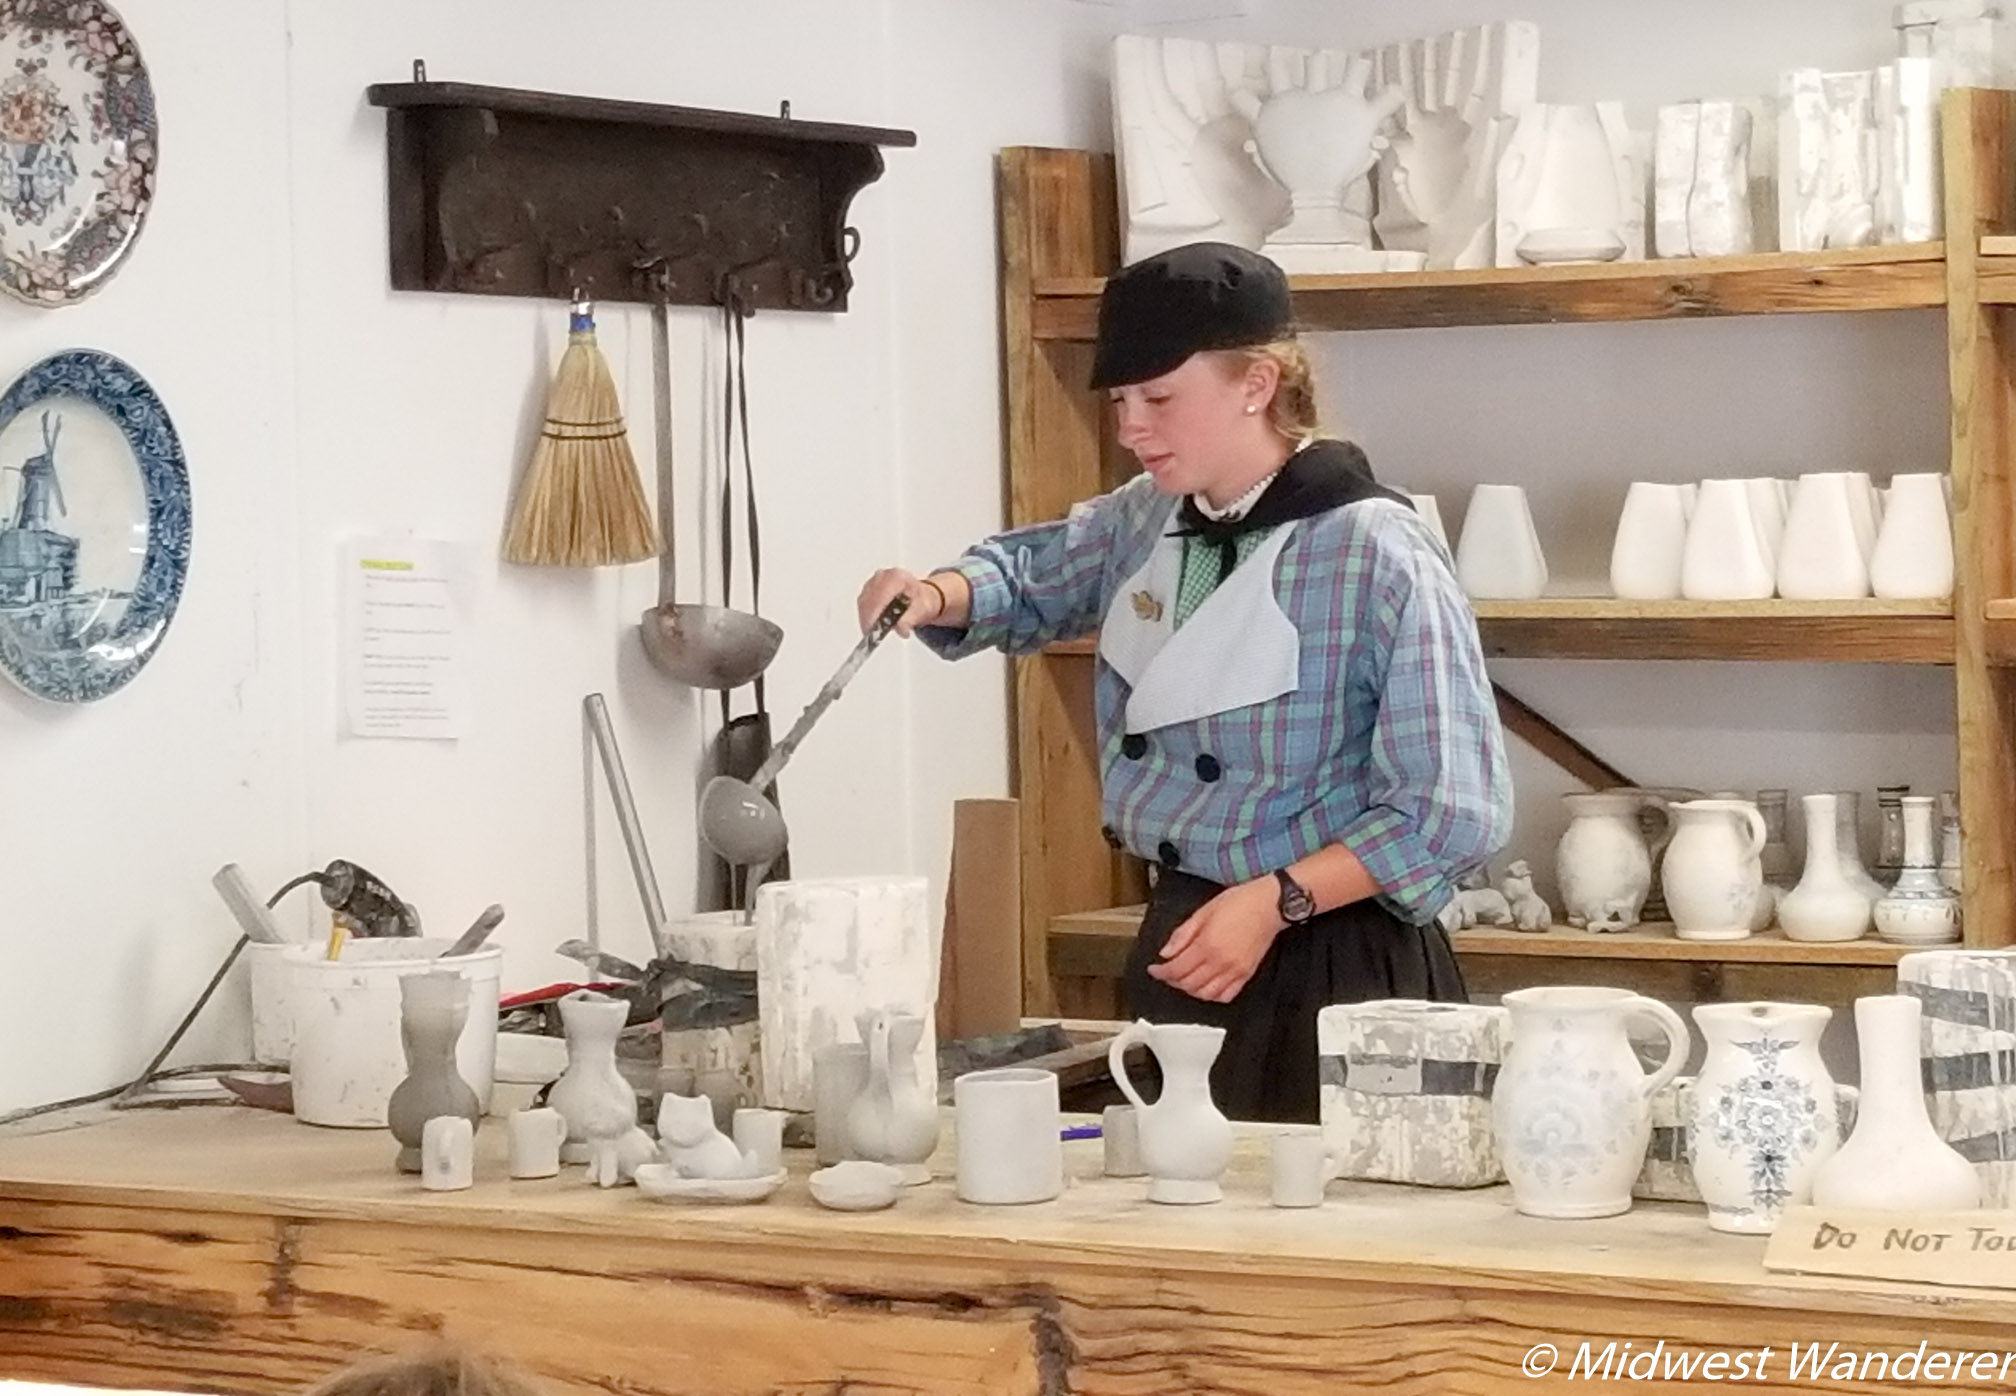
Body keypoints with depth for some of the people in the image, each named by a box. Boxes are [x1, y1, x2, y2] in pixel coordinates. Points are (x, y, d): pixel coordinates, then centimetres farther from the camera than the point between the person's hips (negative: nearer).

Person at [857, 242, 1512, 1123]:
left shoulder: (1377, 554, -17)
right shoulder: (1142, 521, 5)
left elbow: (1455, 813, -16)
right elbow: (1037, 573, 26)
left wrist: (1278, 901, -21)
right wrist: (939, 597, 4)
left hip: (1332, 968, -7)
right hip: (1183, 945, 7)